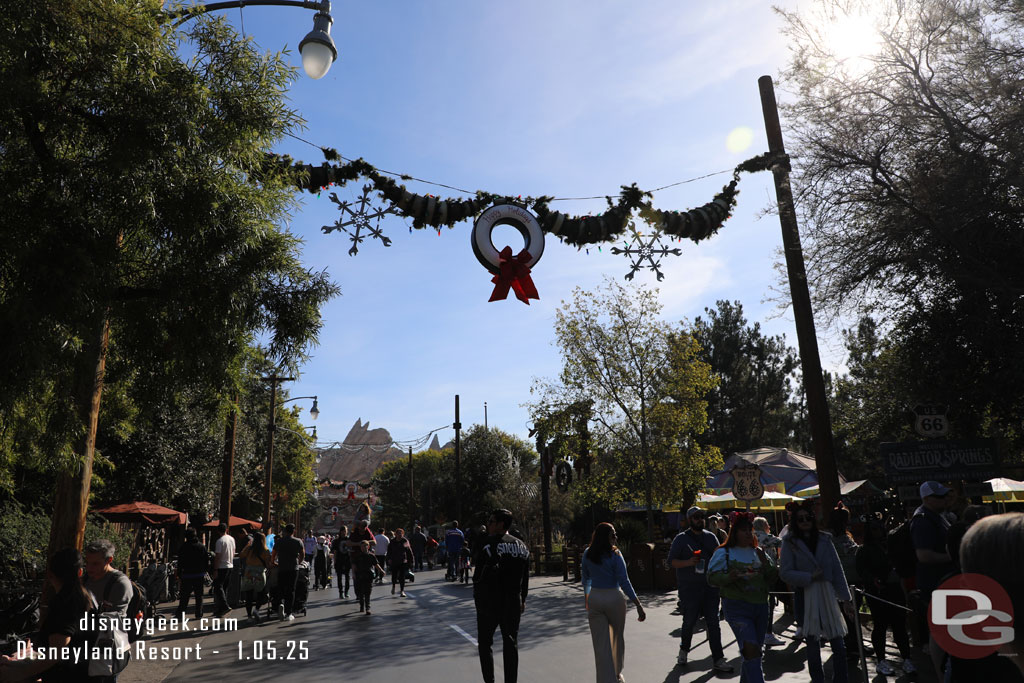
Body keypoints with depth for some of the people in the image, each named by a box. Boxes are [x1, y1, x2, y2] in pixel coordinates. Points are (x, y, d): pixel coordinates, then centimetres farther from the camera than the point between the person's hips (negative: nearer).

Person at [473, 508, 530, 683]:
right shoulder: (522, 546, 6)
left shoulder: (488, 545, -13)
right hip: (513, 603, 5)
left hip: (489, 603, -4)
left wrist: (477, 597, -2)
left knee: (484, 643, 10)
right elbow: (525, 577, 10)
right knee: (511, 644, 12)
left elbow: (479, 576, -13)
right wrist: (522, 600, 17)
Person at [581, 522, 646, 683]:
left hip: (594, 599, 3)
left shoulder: (587, 554, 1)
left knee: (601, 644, 5)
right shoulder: (614, 554, -14)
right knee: (617, 638, 20)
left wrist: (586, 599, 29)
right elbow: (624, 582, -16)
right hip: (614, 598, -3)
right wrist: (638, 605, -12)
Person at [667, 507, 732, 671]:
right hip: (689, 588, -3)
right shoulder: (681, 539, -2)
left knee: (713, 623, 2)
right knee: (689, 622, 6)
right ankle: (684, 651, 30)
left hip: (709, 586, 3)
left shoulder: (710, 537, 10)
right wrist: (688, 562, -21)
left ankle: (718, 659, 9)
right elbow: (671, 560, -5)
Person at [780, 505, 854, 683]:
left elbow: (837, 569, 6)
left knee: (838, 642, 2)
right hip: (805, 597, -2)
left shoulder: (824, 540, 6)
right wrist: (809, 577, -14)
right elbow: (785, 573, -6)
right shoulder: (790, 543, -2)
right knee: (812, 643, 8)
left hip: (827, 594, 2)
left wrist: (845, 598, 4)